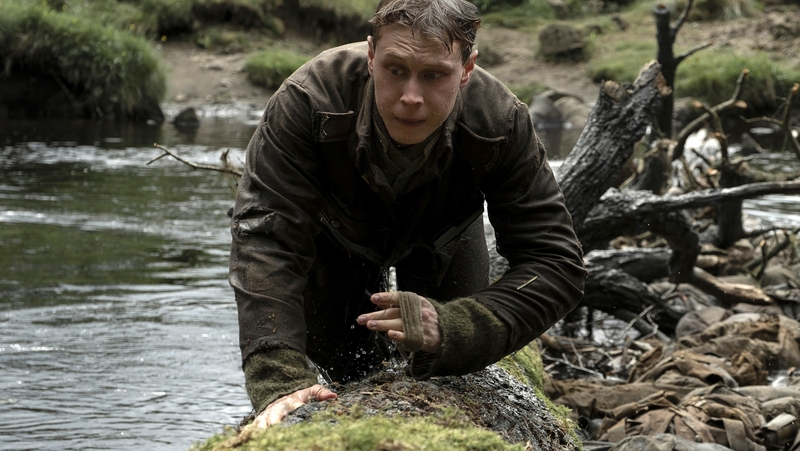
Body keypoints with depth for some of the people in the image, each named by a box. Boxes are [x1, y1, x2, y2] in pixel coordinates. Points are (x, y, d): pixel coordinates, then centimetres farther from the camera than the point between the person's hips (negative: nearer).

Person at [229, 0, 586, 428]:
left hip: (441, 237, 1)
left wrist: (453, 327, -54)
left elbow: (557, 263, -36)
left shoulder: (502, 124, -40)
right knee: (340, 373, 3)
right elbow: (265, 235, -45)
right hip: (336, 229, 0)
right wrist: (279, 380, -58)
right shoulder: (308, 100, -43)